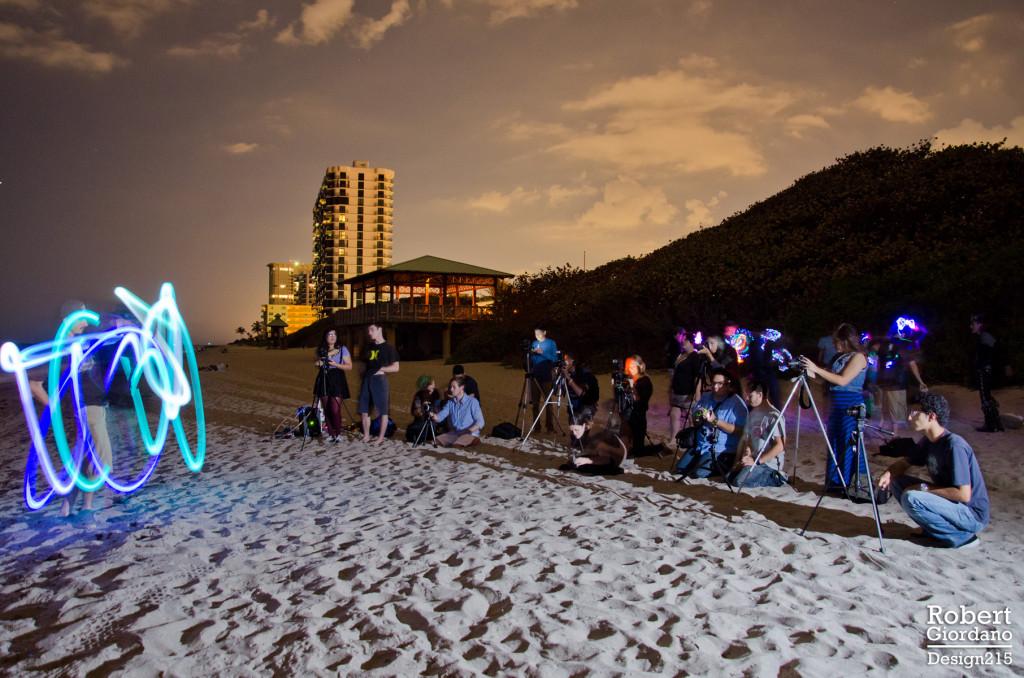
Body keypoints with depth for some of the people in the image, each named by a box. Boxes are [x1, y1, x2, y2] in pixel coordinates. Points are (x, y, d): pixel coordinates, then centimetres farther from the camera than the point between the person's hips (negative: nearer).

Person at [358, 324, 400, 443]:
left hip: (379, 380, -6)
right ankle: (366, 436, 15)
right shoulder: (369, 347, 17)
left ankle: (381, 437, 4)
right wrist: (364, 373, 9)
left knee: (383, 410, -2)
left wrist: (381, 369, -12)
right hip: (367, 380, 6)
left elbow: (395, 367, -5)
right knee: (364, 410, 6)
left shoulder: (388, 347, -1)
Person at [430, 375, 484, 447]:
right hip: (453, 434, 6)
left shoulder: (472, 401, -8)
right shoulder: (450, 402, 8)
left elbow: (480, 422, -11)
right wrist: (432, 414, -24)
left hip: (470, 434, -5)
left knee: (456, 445, -34)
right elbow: (439, 417, -2)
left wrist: (468, 431, -26)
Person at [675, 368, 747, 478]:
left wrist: (715, 421, -25)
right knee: (680, 469, -3)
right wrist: (698, 418, -10)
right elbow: (694, 421, 15)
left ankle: (717, 468, 8)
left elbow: (739, 431, -18)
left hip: (721, 450, -7)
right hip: (700, 445, 7)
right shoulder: (706, 397, 9)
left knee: (698, 473, -21)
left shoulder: (737, 403, -11)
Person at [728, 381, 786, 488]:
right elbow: (745, 439, 12)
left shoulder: (774, 416, -16)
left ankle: (775, 478, -4)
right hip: (754, 459, 8)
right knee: (729, 477, -5)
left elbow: (780, 446, -20)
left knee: (739, 481, -23)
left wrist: (756, 461, -20)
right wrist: (738, 461, 1)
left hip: (769, 462, -8)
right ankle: (767, 475, 8)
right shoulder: (752, 413, 9)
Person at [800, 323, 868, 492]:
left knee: (848, 444, -6)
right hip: (837, 406, 8)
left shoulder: (858, 357, -8)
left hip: (851, 407, -8)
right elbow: (828, 380, 15)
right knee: (835, 444, 10)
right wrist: (810, 373, 0)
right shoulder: (839, 357, 14)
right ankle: (836, 483, 17)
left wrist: (817, 369, -18)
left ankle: (849, 486, -1)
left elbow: (842, 380, -17)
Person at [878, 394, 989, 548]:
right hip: (948, 502, 8)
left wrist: (924, 488, -19)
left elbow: (964, 495, -28)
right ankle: (934, 530, 6)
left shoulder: (954, 445, -25)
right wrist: (888, 474, -10)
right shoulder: (927, 442, 0)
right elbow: (904, 463, 13)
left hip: (972, 514, -8)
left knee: (911, 498, -27)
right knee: (896, 482, 0)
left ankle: (961, 536, -7)